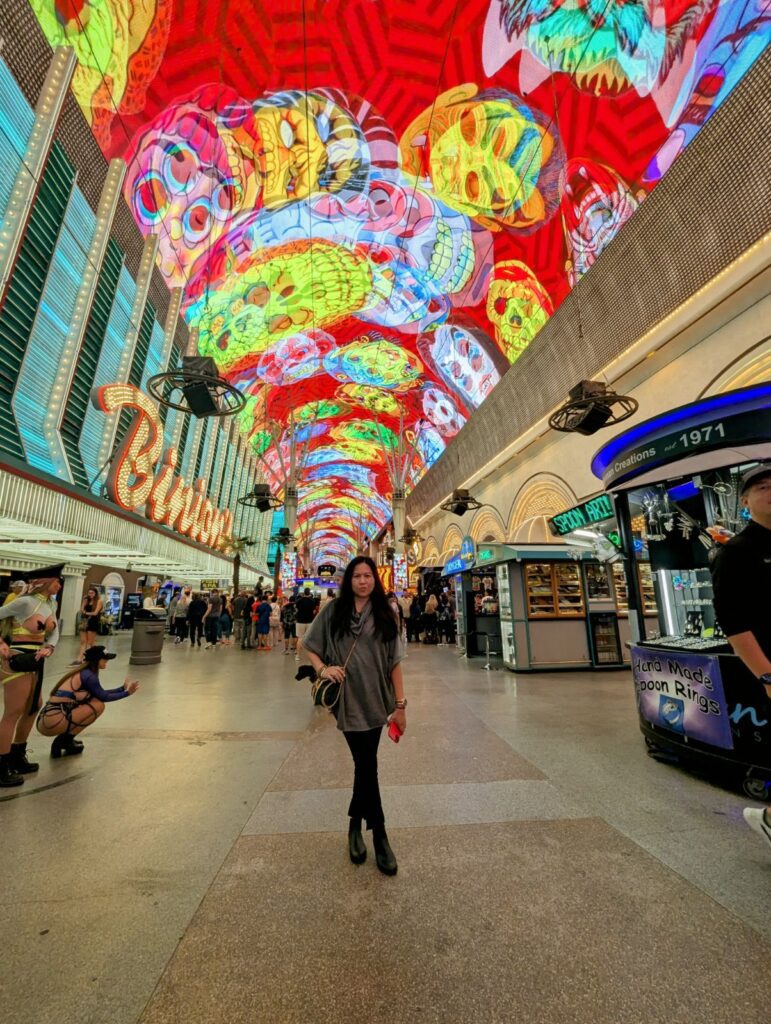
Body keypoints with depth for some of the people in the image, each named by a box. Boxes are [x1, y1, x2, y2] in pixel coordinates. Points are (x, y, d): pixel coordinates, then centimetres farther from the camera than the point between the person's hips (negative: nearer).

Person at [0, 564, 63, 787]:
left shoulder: (51, 603, 7)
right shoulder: (25, 602, -17)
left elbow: (54, 632, 6)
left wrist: (49, 648, -11)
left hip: (35, 661, 9)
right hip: (18, 661, -9)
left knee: (33, 708, 19)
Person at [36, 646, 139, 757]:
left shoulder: (82, 672, 14)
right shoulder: (88, 676, -12)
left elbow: (101, 694, 23)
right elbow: (104, 697, -2)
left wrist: (123, 688, 24)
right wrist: (127, 693, 7)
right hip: (53, 722, -9)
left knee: (93, 699, 16)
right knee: (98, 705, -3)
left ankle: (64, 740, 14)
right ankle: (63, 741, 2)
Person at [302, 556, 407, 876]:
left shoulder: (384, 615, 0)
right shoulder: (334, 611, -3)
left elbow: (394, 662, 0)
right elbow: (310, 645, 5)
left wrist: (400, 704, -1)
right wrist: (323, 668, -14)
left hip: (376, 700, 2)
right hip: (348, 700, -2)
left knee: (364, 764, 14)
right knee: (367, 765, 4)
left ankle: (355, 824, 40)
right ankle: (379, 836, 25)